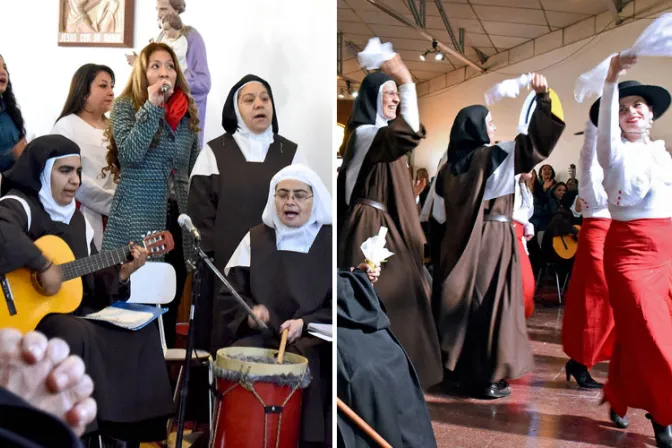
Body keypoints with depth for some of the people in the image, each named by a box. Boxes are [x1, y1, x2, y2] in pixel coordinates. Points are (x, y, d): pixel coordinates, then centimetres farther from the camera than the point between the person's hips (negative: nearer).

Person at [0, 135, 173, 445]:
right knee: (77, 335, -35)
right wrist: (42, 265, -34)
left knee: (141, 330, -1)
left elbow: (91, 282, 15)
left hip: (69, 313, 9)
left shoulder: (75, 218, 13)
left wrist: (121, 274, -1)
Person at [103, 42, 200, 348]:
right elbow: (129, 154, -16)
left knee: (170, 305, 10)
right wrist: (152, 107, -16)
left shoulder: (187, 112, 12)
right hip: (136, 222, -4)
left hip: (177, 221, 4)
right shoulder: (126, 106, 0)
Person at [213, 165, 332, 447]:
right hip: (261, 334, 2)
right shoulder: (256, 239, 10)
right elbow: (230, 292, 10)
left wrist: (305, 324, -17)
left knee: (305, 364, -32)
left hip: (313, 337, -2)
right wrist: (249, 311, -13)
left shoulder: (330, 241, 3)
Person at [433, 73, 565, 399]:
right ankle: (488, 377, 2)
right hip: (494, 239, -6)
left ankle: (459, 369, 18)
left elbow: (442, 194, 18)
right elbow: (537, 141, -17)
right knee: (491, 304, -1)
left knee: (462, 301, 11)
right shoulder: (495, 156, -11)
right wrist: (543, 98, -18)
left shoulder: (452, 163, 6)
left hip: (461, 240, 6)